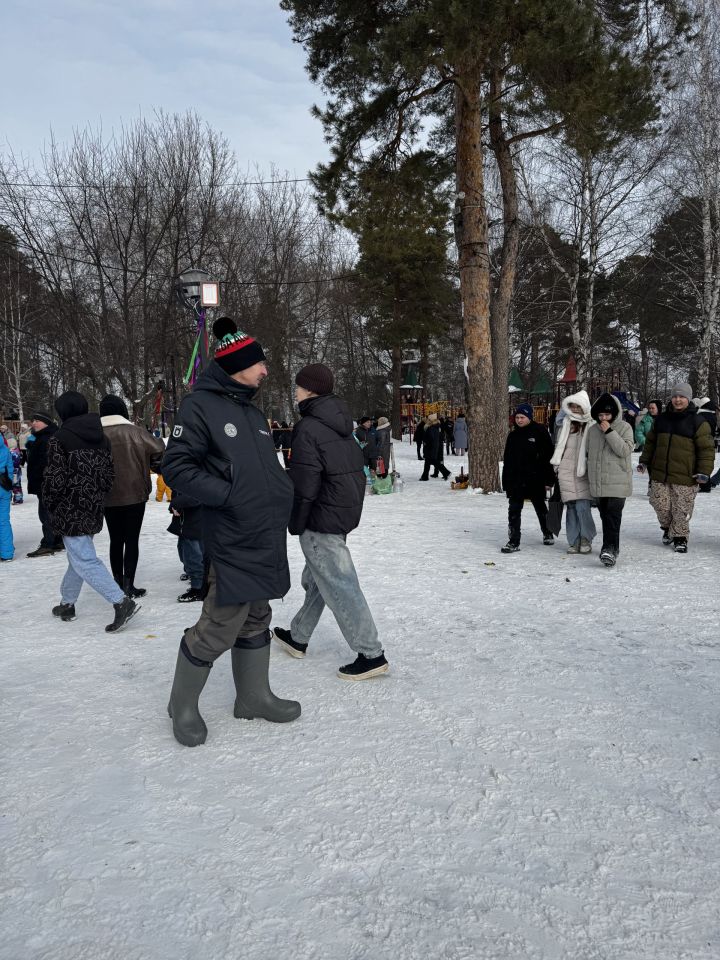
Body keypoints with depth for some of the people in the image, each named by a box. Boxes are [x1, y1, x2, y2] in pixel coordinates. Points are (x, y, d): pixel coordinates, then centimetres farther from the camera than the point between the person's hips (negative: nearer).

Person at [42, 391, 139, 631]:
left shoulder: (60, 439, -13)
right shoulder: (101, 438, 7)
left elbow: (55, 479, -15)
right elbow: (110, 475, 9)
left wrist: (49, 506, 1)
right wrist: (97, 498, 17)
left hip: (70, 512, -7)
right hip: (93, 510, 7)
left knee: (84, 560, -7)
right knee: (78, 555, 20)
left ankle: (122, 602, -16)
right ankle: (67, 604, 32)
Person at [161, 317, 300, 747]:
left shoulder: (253, 411, 15)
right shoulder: (201, 406, -10)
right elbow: (177, 467, -14)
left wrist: (284, 494, 8)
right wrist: (229, 495, -19)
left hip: (267, 539, 9)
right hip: (234, 541, -8)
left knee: (255, 619, 17)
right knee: (219, 627, -2)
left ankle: (254, 696, 32)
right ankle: (183, 705, 19)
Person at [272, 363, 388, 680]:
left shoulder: (308, 428, -16)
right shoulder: (341, 425, 12)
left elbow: (304, 485, -19)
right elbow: (357, 471, 17)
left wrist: (295, 524, -9)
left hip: (322, 519, -10)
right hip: (346, 511, 10)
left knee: (338, 585, -4)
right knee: (316, 579, 20)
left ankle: (371, 655, -1)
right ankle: (297, 637, 35)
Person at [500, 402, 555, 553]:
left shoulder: (540, 432, -6)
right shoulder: (513, 435, 8)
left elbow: (548, 456, -8)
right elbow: (507, 460, 11)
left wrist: (548, 479, -12)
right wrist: (506, 482, 7)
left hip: (535, 480, -3)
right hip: (516, 480, 3)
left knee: (541, 508, 16)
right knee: (514, 510, -6)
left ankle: (547, 534, 37)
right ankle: (513, 542, -4)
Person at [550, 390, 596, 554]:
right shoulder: (565, 423, 10)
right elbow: (559, 445, 17)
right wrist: (555, 464, 15)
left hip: (582, 472, -3)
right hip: (566, 471, 3)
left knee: (582, 507, -10)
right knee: (571, 507, 6)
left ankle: (586, 540, 8)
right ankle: (574, 541, 13)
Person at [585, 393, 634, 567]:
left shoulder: (624, 427, -3)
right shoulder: (592, 429, 10)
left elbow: (625, 450, -16)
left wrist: (609, 432, -18)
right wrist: (590, 476, 20)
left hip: (617, 482, -5)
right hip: (597, 482, 5)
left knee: (613, 516, -14)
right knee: (605, 516, 12)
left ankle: (609, 549, -20)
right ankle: (612, 547, 24)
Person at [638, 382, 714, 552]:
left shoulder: (698, 422, -4)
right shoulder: (662, 419, 10)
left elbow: (707, 449, -5)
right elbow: (650, 442, 21)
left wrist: (704, 471, -11)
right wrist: (644, 461, 18)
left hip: (684, 477, -4)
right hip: (659, 474, 4)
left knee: (681, 510, 1)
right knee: (660, 505, 6)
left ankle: (680, 537, 19)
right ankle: (667, 528, 33)